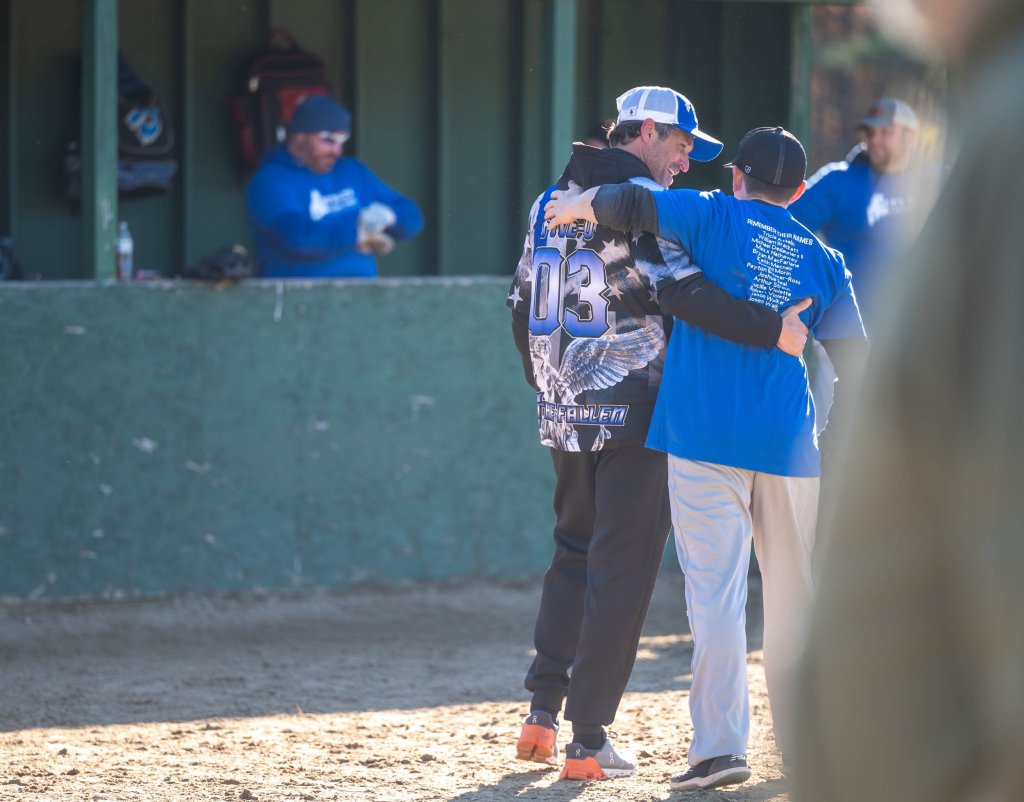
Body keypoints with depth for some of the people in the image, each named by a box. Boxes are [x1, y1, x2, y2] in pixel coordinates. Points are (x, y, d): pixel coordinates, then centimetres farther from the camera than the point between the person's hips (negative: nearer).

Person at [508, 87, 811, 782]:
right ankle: (589, 741, -3)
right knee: (623, 568, -2)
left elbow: (523, 308, 17)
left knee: (574, 554, 20)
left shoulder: (551, 203, 12)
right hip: (633, 413, -7)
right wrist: (771, 329, -23)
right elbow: (684, 291, -25)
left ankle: (542, 713, 14)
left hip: (566, 415, 7)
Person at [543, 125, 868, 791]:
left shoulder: (714, 217, 3)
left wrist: (575, 204, 8)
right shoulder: (824, 259, 13)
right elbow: (854, 360, 7)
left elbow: (631, 205, -12)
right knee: (794, 597, 12)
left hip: (704, 435, -3)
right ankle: (805, 745, 15)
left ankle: (721, 743, -12)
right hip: (789, 441, 3)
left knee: (716, 592, -5)